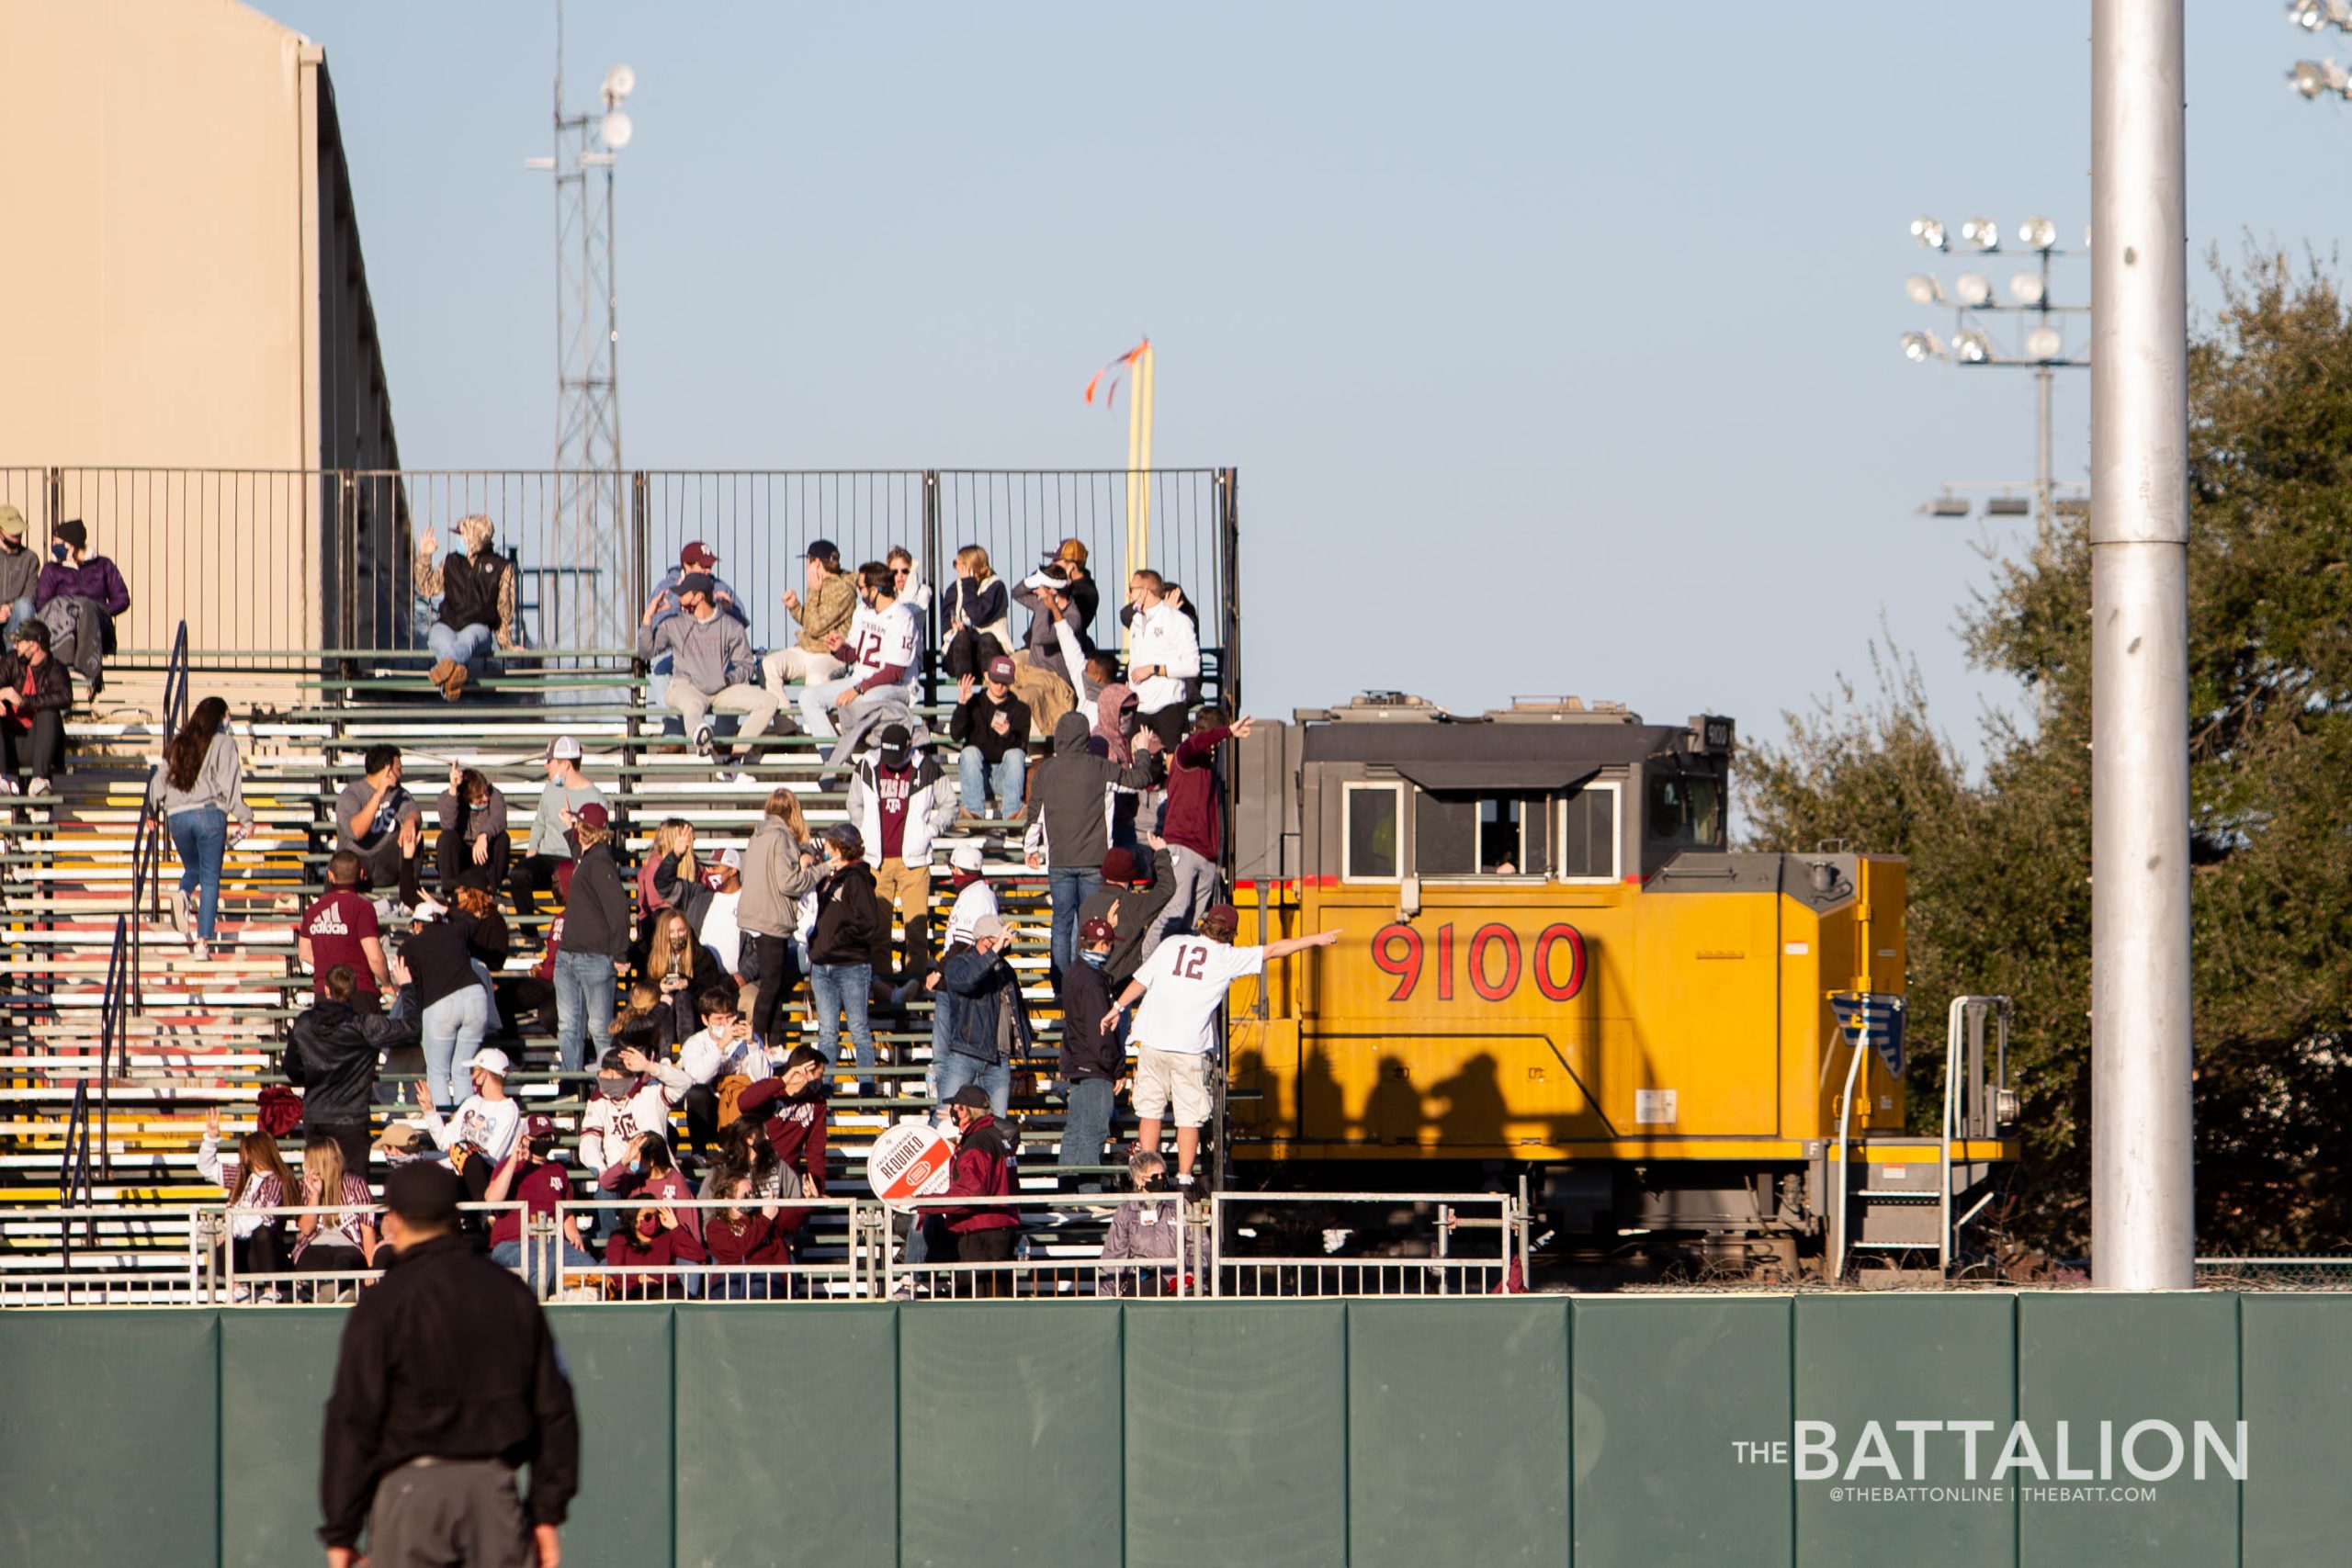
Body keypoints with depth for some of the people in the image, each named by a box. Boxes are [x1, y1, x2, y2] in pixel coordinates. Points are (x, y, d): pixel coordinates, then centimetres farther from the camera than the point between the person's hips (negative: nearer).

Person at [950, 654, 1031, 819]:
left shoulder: (1020, 709, 6)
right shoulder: (974, 703, 8)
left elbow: (1022, 748, -7)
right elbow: (956, 735, -7)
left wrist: (1008, 734, -29)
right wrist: (962, 704, -20)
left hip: (1005, 775, 0)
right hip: (977, 775, 0)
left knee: (1015, 754, -28)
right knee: (970, 751, -28)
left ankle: (1012, 813, -37)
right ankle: (975, 811, -37)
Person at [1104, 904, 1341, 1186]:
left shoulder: (1172, 945, 7)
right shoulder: (1228, 957, 2)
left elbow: (1141, 980, 9)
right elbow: (1273, 950, 8)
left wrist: (1118, 1008, 20)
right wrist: (1316, 940, 16)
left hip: (1154, 1040, 2)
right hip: (1190, 1046, -2)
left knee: (1150, 1109, 9)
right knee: (1189, 1117, 6)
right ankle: (1184, 1178, 2)